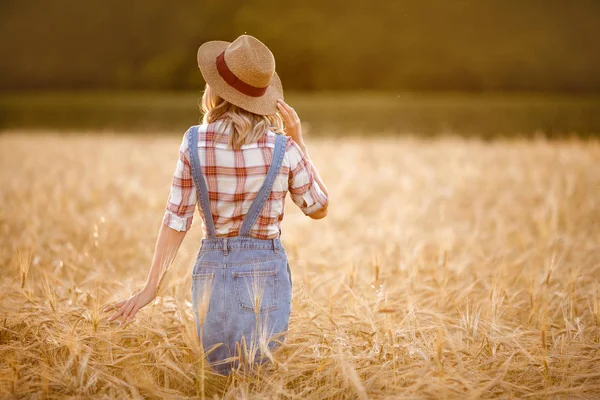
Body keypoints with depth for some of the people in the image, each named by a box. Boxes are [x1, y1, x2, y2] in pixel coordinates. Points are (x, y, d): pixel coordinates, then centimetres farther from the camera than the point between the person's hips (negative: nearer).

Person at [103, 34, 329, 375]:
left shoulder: (195, 143, -5)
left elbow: (177, 219, -5)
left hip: (213, 270, 1)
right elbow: (319, 208, 7)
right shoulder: (282, 148, -7)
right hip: (267, 271, -1)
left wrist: (151, 287, 1)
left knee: (224, 379, 18)